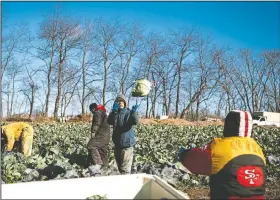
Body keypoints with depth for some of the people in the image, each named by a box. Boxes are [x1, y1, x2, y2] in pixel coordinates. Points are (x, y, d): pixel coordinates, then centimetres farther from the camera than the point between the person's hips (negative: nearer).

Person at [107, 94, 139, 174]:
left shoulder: (129, 112, -4)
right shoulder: (114, 113, 4)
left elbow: (136, 122, -23)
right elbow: (110, 122, -16)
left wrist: (134, 112, -42)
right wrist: (114, 111, -32)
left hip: (127, 143, -5)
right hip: (117, 144, 5)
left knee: (125, 169, -9)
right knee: (120, 167, 19)